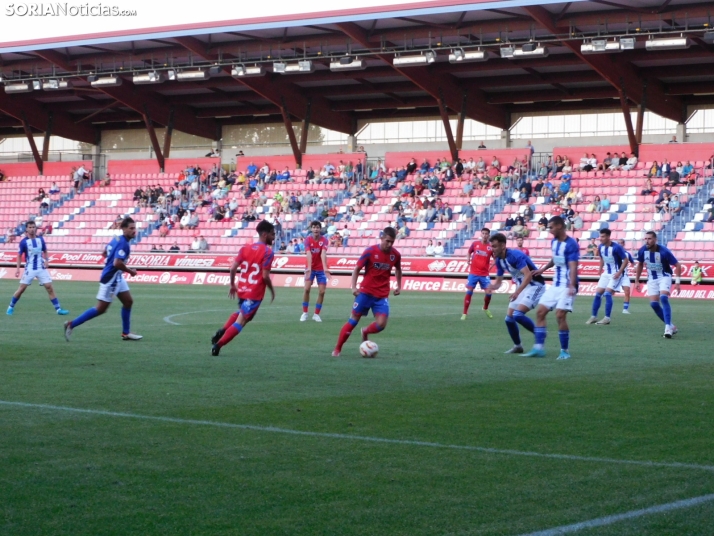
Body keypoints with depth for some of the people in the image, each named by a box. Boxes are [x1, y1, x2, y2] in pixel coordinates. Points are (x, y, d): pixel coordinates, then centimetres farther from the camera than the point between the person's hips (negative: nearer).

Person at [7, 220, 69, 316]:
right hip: (29, 269, -3)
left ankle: (58, 309, -1)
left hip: (41, 268, 3)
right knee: (22, 288, -3)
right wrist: (18, 268, -8)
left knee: (49, 287, -3)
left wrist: (46, 260, -3)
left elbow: (45, 251, 15)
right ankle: (11, 307, 15)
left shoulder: (40, 239, 2)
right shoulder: (24, 242, -7)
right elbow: (19, 255, -1)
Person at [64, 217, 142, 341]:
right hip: (111, 279, -10)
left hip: (117, 277, 10)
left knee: (128, 302, 14)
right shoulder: (123, 243, -22)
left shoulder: (117, 239, 7)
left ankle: (126, 333, 21)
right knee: (101, 309, -3)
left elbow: (104, 253, 20)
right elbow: (117, 263, -31)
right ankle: (72, 324, 2)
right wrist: (130, 271, -16)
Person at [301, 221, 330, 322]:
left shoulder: (324, 240, -12)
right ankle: (304, 313, -1)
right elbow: (308, 254, -27)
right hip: (310, 268, -1)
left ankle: (316, 314, 9)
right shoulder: (308, 240, -12)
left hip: (320, 269, 1)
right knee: (307, 289, -14)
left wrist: (325, 268, -42)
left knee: (322, 291, -5)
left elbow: (323, 254, -28)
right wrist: (309, 268, -42)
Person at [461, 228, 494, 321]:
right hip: (473, 273, 0)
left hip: (484, 274, 0)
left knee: (488, 292, -6)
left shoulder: (491, 247, -4)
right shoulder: (475, 244, 0)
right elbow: (469, 252, 17)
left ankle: (486, 309, 23)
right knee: (469, 292, -4)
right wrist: (468, 259, -2)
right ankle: (464, 313, 3)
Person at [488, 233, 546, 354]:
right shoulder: (499, 260, 2)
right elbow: (499, 281, 10)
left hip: (534, 285, -9)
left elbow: (528, 275, -34)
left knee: (518, 315, -23)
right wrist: (492, 287, -14)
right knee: (509, 318, 5)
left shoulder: (515, 256, -25)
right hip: (522, 287, 9)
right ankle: (518, 346, 21)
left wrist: (517, 292, -43)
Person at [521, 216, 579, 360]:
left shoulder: (571, 244, -17)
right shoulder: (554, 242, 9)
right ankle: (539, 348, 4)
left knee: (560, 315, -16)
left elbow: (573, 266, -25)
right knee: (540, 312, 2)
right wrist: (543, 269, 32)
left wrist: (571, 286, -36)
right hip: (555, 285, 9)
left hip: (567, 286, -9)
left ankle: (564, 351, -3)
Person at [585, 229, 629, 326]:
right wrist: (600, 270, 13)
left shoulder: (616, 247, -20)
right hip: (606, 273, 7)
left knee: (607, 293, -17)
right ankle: (594, 317, 10)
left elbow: (625, 260, -16)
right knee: (598, 293, 2)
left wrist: (619, 272, -23)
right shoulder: (601, 247, 0)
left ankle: (607, 318, -11)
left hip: (616, 274, -7)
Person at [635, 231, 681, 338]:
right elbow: (640, 265, 9)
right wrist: (636, 281, 9)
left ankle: (668, 327, -26)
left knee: (663, 298, -27)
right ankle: (671, 326, 11)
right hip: (652, 279, 5)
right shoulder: (642, 251, -10)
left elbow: (677, 265, -14)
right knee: (654, 303, -5)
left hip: (664, 277, -5)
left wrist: (677, 282, -20)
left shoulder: (663, 251, -22)